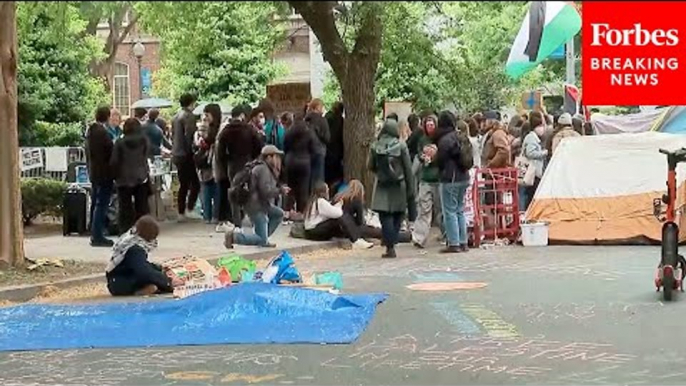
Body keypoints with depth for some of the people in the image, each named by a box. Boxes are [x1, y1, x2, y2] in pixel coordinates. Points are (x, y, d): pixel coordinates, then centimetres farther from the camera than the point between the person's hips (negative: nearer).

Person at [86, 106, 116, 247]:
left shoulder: (90, 131, 10)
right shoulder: (103, 132, -19)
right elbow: (111, 153, -16)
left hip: (93, 172, 9)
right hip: (104, 173, -9)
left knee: (95, 204, 15)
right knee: (102, 204, -6)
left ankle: (94, 234, 22)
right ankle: (97, 236, -6)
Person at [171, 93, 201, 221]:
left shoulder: (176, 117, 13)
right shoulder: (189, 116, -13)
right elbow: (188, 135, -21)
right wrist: (191, 151, -14)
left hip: (177, 154, 9)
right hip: (186, 155, -9)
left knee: (183, 185, 13)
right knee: (195, 183, -2)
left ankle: (181, 213, 13)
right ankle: (189, 209, -6)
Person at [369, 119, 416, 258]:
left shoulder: (375, 146, -4)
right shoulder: (401, 146, -7)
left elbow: (371, 167, 5)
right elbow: (408, 169, -4)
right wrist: (410, 189, 3)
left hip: (382, 187, 0)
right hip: (398, 187, 0)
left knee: (386, 217, 2)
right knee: (397, 217, 12)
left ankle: (390, 247, -4)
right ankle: (391, 243, 10)